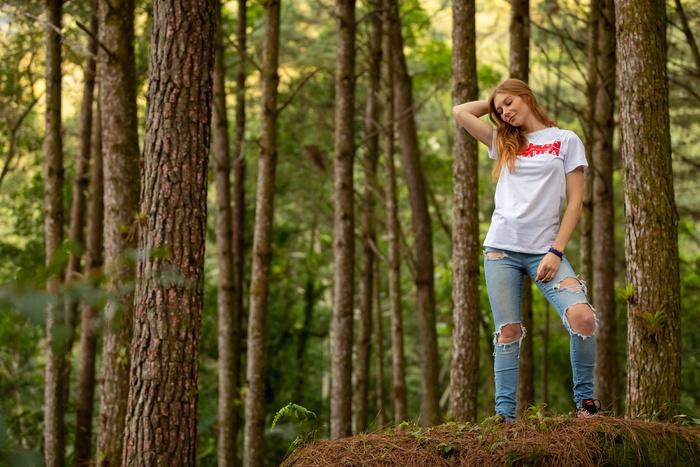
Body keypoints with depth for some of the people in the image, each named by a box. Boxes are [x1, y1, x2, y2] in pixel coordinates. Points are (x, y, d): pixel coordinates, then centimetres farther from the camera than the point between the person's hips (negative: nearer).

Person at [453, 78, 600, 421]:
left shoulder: (566, 141, 7)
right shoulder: (503, 142, 18)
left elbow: (575, 201, 1)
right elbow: (460, 112, 21)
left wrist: (556, 251, -8)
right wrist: (495, 102, 22)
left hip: (544, 250, -3)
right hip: (502, 248, 3)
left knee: (582, 315, -22)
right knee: (508, 332, -2)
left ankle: (585, 400, -8)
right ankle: (504, 414, -1)